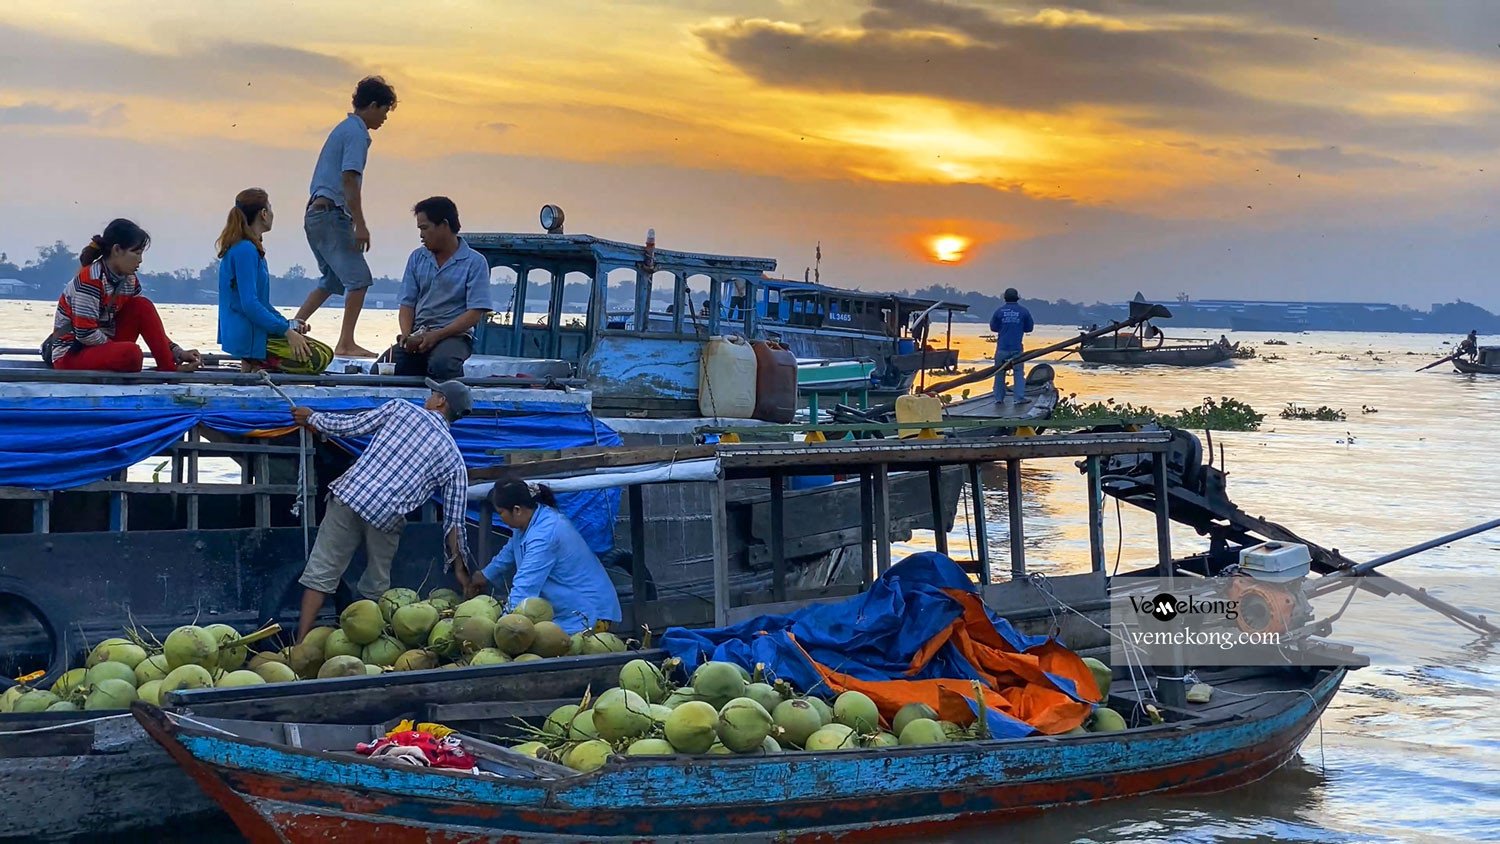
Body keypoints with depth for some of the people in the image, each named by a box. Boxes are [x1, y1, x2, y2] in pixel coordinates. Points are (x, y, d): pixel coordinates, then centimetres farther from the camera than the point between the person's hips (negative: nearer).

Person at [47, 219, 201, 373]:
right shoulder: (89, 279, -22)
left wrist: (177, 352, -2)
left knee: (142, 306, -6)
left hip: (104, 346, 8)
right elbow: (85, 334, -25)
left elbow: (148, 322, 7)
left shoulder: (129, 282, 2)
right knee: (130, 354, -34)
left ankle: (169, 368, -8)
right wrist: (117, 347, -13)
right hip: (70, 354, -8)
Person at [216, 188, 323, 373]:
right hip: (249, 337, -10)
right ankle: (259, 368, -12)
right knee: (319, 359, -14)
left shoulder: (238, 248, 17)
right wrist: (286, 331, -23)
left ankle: (255, 366, 6)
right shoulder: (245, 251, -16)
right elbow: (250, 304, -24)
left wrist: (287, 323, 14)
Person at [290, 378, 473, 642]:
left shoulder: (401, 408, 8)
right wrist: (460, 567, 18)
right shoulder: (454, 460, 10)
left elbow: (350, 426, 8)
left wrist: (310, 417, 25)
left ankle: (301, 643, -2)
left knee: (321, 573, 3)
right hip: (387, 518, 1)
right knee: (376, 590, 18)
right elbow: (454, 521, 10)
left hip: (350, 493, -1)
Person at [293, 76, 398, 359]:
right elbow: (350, 179, -19)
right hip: (331, 214, -10)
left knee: (334, 279, 18)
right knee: (359, 278, -9)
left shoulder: (344, 128, 21)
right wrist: (360, 224, -20)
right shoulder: (357, 133, -10)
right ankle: (346, 343, -11)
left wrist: (352, 221, 25)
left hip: (315, 213, 10)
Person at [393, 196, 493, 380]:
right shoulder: (417, 258, 15)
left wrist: (435, 336, -17)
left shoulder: (475, 262, -1)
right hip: (418, 335, 4)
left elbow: (475, 314, -8)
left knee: (440, 365, -37)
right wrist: (407, 335, -8)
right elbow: (407, 303, 14)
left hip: (454, 335, -4)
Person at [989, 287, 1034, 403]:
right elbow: (1029, 328, 7)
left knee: (1000, 372, 10)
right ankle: (1020, 397, -6)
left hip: (1002, 347, 0)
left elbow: (993, 327, 7)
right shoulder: (1024, 311, -2)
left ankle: (999, 397, 10)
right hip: (1017, 348, 0)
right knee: (1019, 372, 3)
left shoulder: (999, 311, -3)